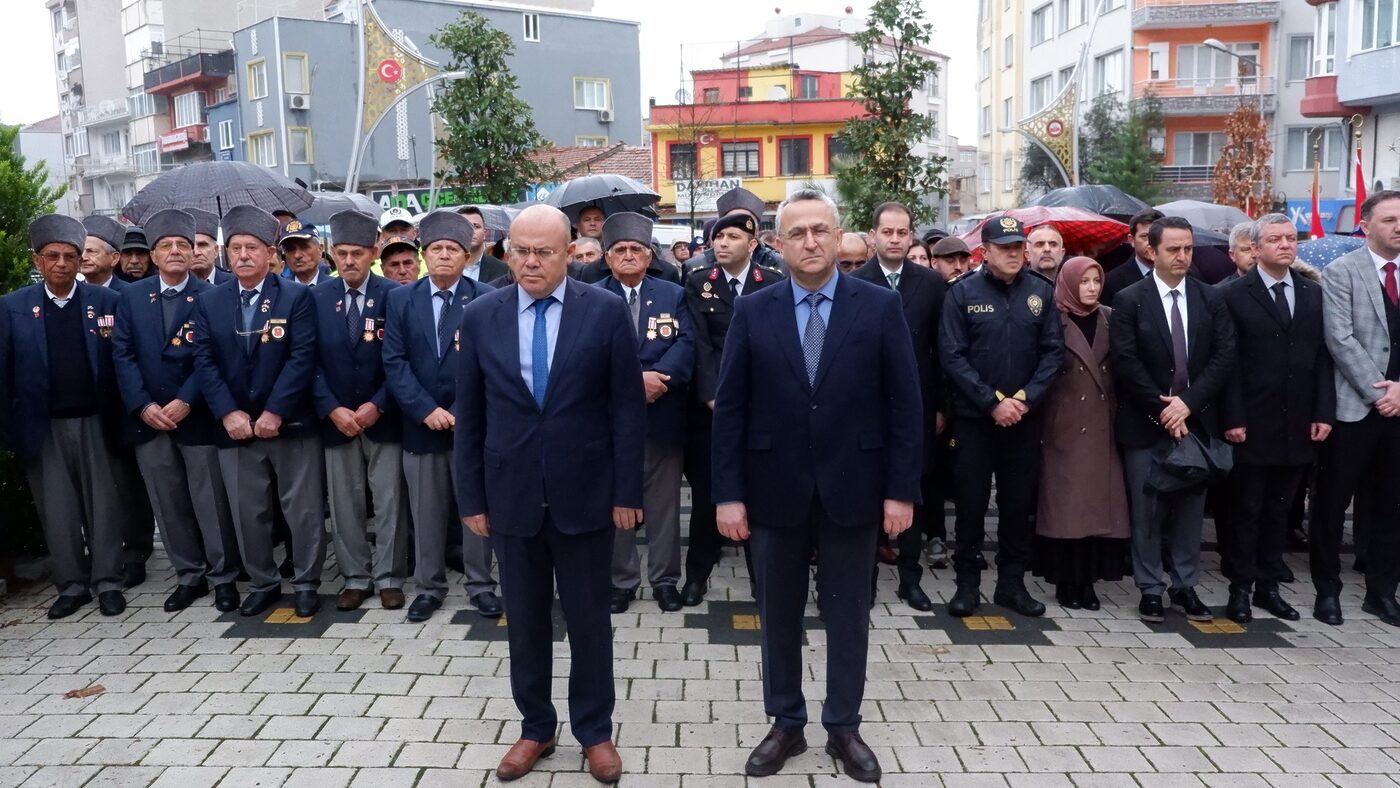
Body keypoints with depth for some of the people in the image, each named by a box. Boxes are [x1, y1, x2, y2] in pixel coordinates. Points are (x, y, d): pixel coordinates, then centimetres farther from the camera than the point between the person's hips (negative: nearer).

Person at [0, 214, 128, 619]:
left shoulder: (105, 300, 1)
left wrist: (123, 417, -4)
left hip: (96, 422, -1)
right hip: (43, 427, 1)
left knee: (104, 505, 6)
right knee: (57, 510, 7)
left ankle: (107, 581, 16)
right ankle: (71, 584, 19)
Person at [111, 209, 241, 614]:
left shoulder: (210, 296, -2)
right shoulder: (131, 296, 8)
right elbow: (123, 354, 3)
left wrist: (184, 402, -15)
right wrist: (143, 405, -8)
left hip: (197, 416, -3)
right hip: (148, 418, 4)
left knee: (212, 502, 2)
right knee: (168, 504, 10)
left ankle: (223, 577, 16)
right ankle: (189, 576, 23)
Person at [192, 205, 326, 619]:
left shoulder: (296, 296, -3)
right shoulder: (209, 301, 7)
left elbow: (302, 358, -11)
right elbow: (204, 362, 1)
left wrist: (275, 412, -17)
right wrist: (228, 413, -11)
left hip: (291, 424, -3)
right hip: (235, 426, 3)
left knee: (303, 509, 4)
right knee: (247, 513, 10)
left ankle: (306, 584, 19)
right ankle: (263, 583, 26)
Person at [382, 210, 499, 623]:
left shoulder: (485, 299, -2)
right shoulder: (401, 299, 5)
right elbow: (394, 362, -1)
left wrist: (462, 413, -13)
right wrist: (425, 410, -11)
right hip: (421, 423, 2)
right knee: (426, 510, 9)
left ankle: (480, 584, 21)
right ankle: (428, 586, 23)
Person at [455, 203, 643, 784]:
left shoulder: (607, 310, -6)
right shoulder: (481, 316, 1)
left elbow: (628, 407, -4)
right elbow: (469, 416, 4)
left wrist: (627, 492, -6)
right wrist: (472, 497, 3)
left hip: (585, 494, -2)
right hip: (512, 496, 2)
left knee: (589, 620, 11)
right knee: (525, 621, 14)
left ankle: (595, 731, 29)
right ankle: (535, 728, 33)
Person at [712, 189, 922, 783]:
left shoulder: (880, 307, -3)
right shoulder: (752, 312, 0)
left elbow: (904, 405, -3)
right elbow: (729, 410, -2)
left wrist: (902, 489, -6)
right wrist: (728, 493, -6)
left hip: (851, 489, -1)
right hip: (774, 491, 1)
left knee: (848, 613, 12)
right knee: (778, 614, 13)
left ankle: (844, 728, 30)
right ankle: (786, 724, 31)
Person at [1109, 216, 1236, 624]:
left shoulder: (1211, 299, 7)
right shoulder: (1129, 300, -3)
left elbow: (1224, 356, 0)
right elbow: (1125, 361, -9)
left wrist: (1188, 401, -11)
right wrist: (1161, 408, -12)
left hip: (1196, 420, 3)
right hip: (1146, 422, -3)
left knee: (1190, 508, 10)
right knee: (1146, 510, 4)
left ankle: (1186, 587, 22)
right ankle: (1150, 589, 15)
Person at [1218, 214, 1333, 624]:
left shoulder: (1313, 293, 10)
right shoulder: (1234, 294, -5)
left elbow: (1322, 358, 8)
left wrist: (1324, 412, 0)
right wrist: (1232, 418, -14)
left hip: (1297, 425, 5)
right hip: (1252, 425, -4)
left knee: (1279, 510, 13)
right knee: (1244, 510, 5)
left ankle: (1268, 586, 23)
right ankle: (1240, 589, 14)